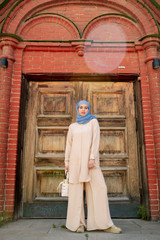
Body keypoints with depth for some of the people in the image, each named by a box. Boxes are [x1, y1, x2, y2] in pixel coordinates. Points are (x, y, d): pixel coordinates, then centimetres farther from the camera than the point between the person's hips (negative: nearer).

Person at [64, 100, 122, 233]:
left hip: (90, 159, -1)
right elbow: (69, 145, 15)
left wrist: (92, 158, -14)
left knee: (99, 188, -7)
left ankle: (104, 223, 1)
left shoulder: (93, 121, 9)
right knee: (76, 190, 0)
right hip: (76, 160, 2)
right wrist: (66, 162, 6)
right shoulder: (72, 126, 16)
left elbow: (96, 140, -2)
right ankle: (78, 223, 8)